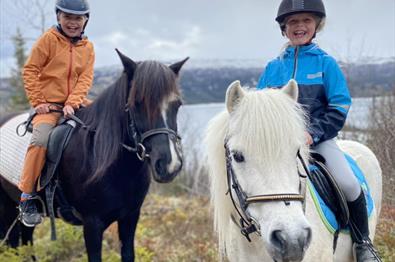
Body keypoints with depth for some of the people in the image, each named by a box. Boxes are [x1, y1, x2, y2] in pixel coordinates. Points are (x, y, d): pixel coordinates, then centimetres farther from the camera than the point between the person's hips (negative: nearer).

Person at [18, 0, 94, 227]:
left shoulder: (88, 47, 8)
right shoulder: (48, 40, -1)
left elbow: (86, 78, -1)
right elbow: (30, 70, -2)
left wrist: (72, 103, -15)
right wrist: (37, 101, -9)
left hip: (75, 105, 4)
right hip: (48, 105, -4)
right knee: (40, 140, -28)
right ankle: (27, 198, -17)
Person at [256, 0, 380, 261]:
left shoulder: (326, 63, 3)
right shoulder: (273, 67, 9)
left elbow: (340, 107, -2)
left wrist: (314, 133, -13)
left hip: (318, 137, -2)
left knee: (349, 184, -22)